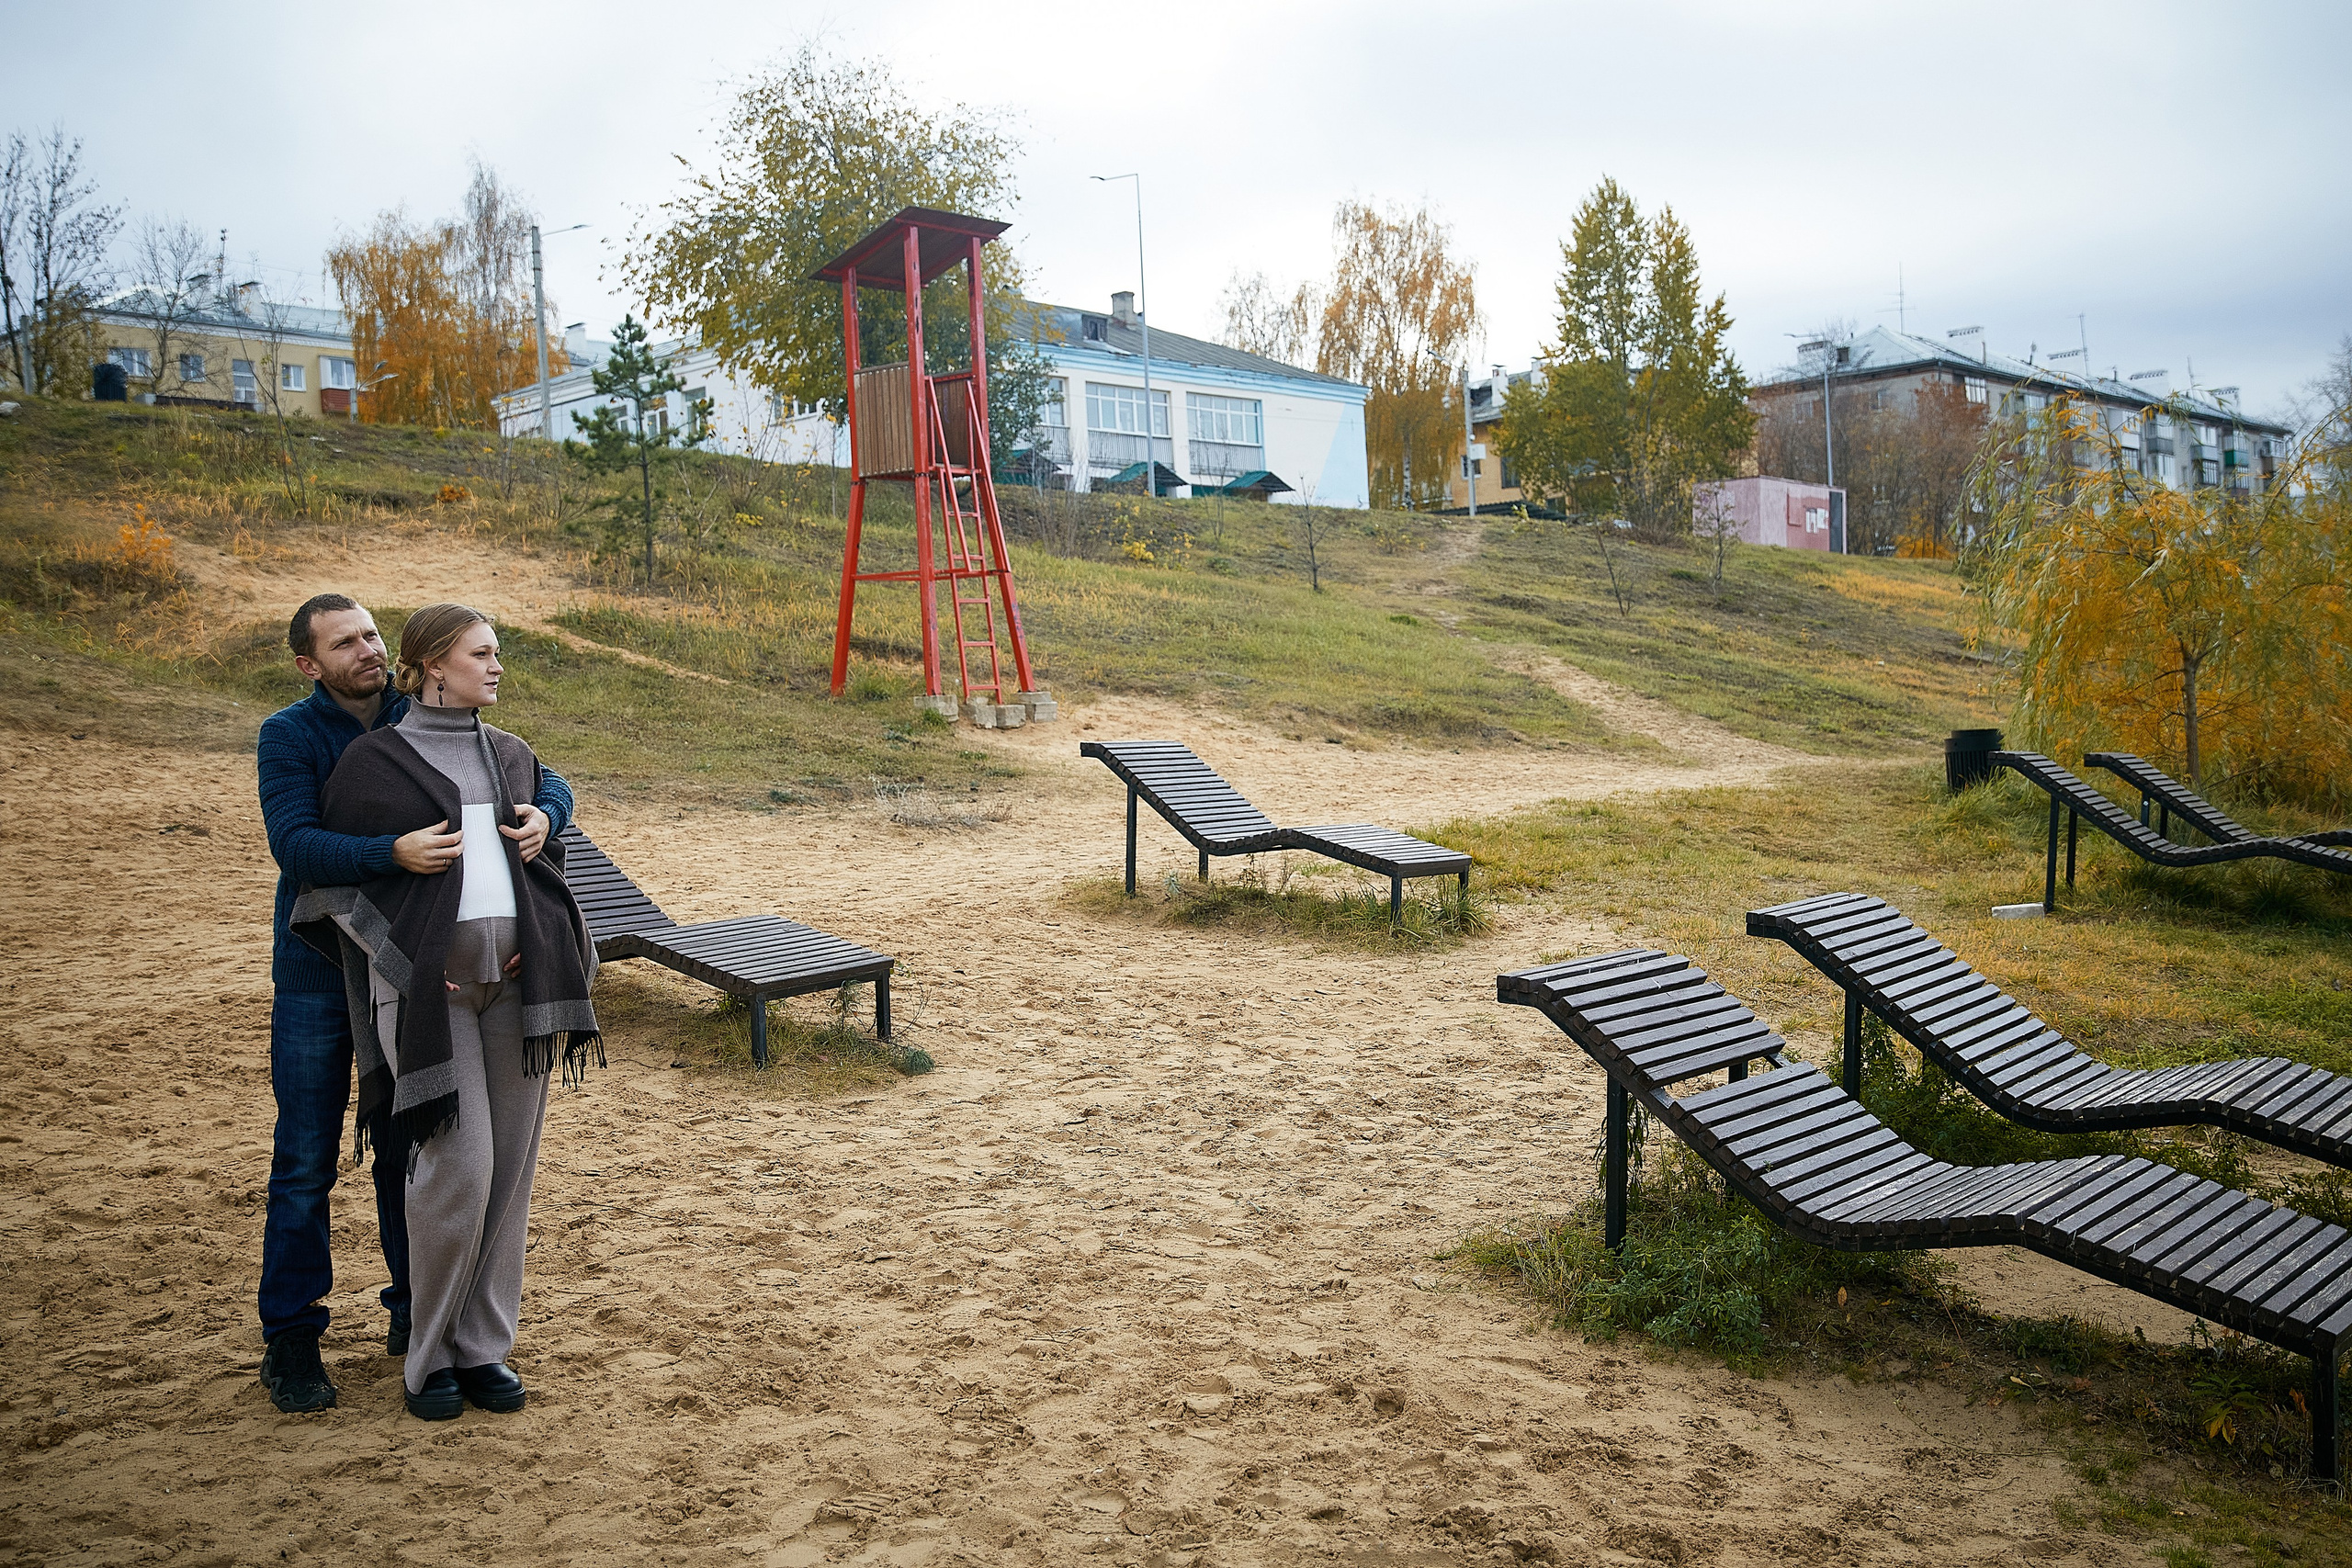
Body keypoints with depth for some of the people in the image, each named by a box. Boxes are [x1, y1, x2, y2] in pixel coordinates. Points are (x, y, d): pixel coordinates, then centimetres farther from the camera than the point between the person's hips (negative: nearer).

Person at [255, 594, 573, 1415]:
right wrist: (394, 853, -42)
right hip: (317, 977, -3)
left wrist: (541, 815, -26)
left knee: (408, 1149, 12)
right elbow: (296, 846, -25)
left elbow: (548, 782, -2)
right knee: (305, 1161, 2)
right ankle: (290, 1339, 16)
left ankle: (414, 1312, 27)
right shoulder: (288, 736, -9)